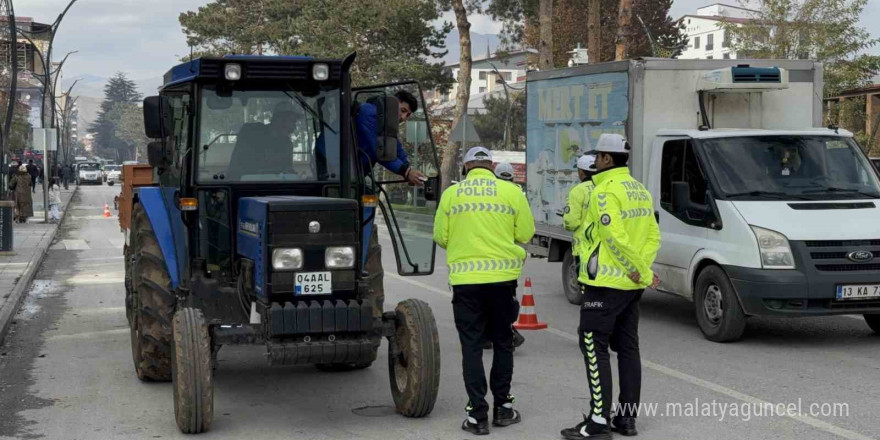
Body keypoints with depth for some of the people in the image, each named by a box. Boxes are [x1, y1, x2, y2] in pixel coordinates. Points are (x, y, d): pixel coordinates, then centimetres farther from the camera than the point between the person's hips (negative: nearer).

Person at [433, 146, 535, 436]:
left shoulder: (451, 194, 0)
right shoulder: (511, 192, -2)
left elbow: (440, 237, 3)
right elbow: (526, 233, 0)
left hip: (465, 280, 0)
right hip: (502, 277, 0)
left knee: (472, 347, 6)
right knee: (502, 343, 16)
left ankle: (477, 415, 4)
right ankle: (502, 408, 23)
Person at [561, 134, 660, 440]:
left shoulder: (605, 191, -15)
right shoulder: (640, 191, 14)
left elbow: (615, 238, -23)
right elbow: (653, 236, 10)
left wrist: (644, 272, -16)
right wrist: (642, 269, -2)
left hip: (605, 283, -9)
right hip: (631, 285, 9)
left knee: (594, 347, -5)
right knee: (628, 347, 12)